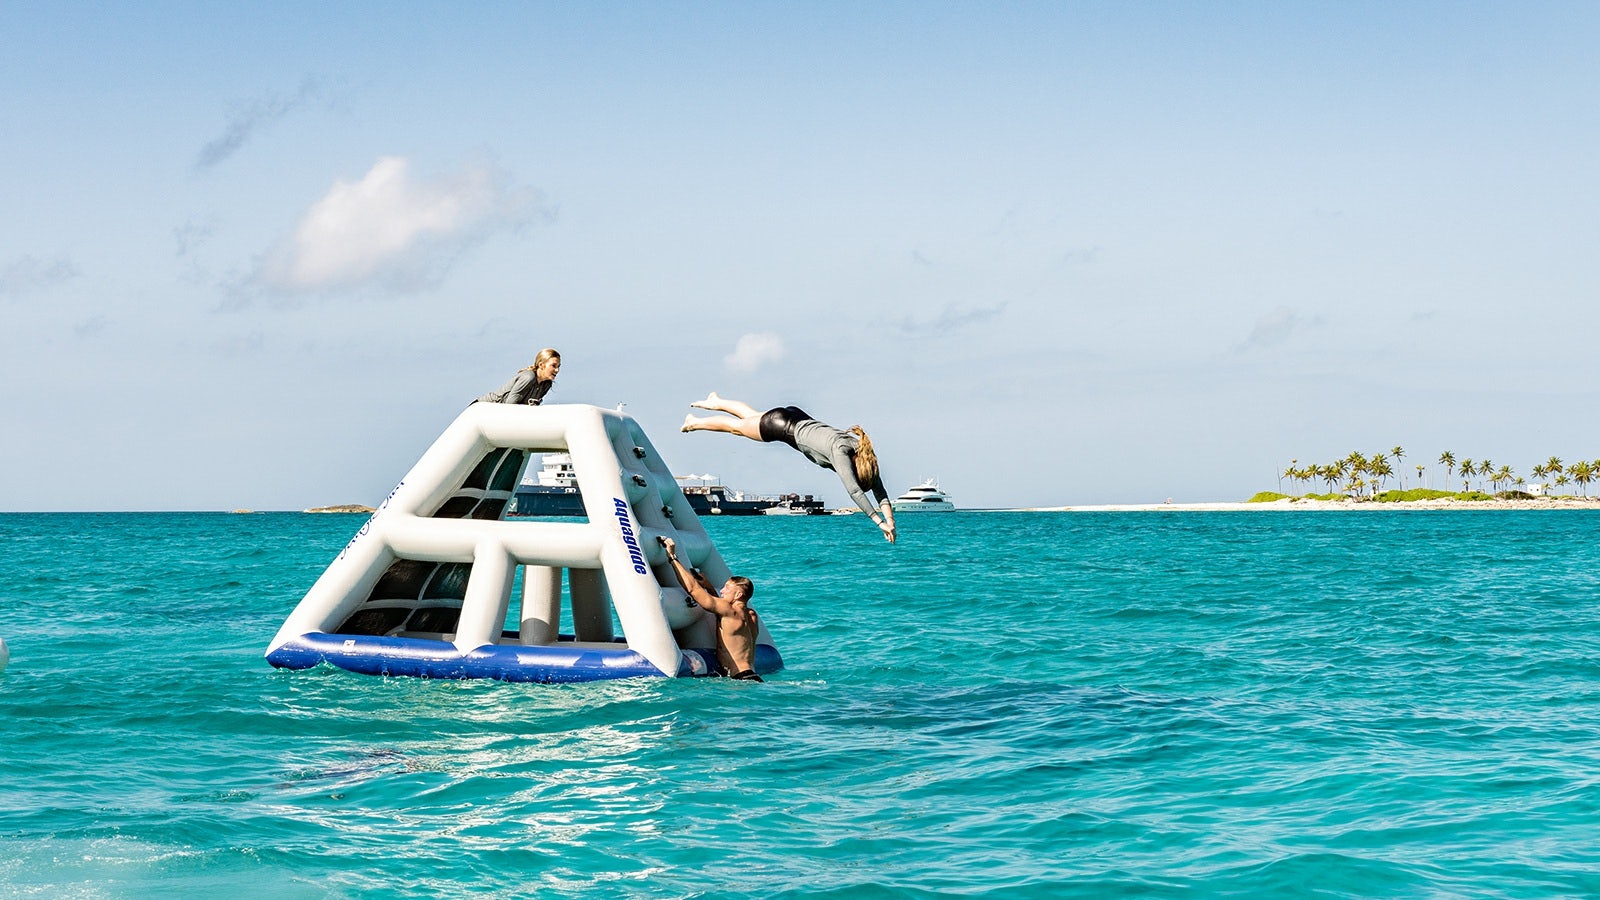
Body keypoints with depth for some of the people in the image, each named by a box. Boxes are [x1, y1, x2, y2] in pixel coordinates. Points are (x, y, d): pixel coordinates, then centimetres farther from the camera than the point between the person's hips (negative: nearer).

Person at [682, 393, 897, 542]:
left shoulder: (864, 453, -21)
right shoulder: (840, 452, -40)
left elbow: (879, 489, -18)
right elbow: (854, 491, -47)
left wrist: (890, 519, -29)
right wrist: (879, 521, -49)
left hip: (799, 421, 6)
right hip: (783, 426, -6)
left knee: (752, 417, 33)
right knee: (737, 426, 22)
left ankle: (716, 402, 61)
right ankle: (695, 423, 50)